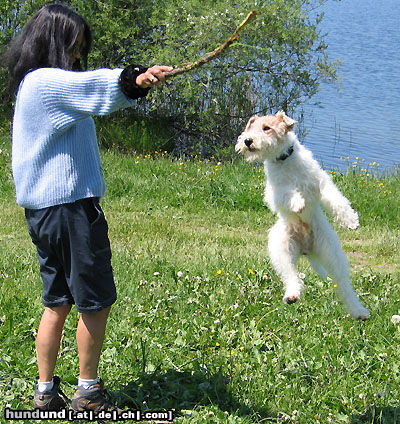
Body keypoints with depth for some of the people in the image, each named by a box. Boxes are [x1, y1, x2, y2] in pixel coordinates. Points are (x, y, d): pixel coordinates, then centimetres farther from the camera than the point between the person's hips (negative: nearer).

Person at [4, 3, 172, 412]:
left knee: (57, 301, 15)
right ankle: (88, 391, 13)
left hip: (45, 210, 10)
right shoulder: (47, 82, -16)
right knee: (96, 302, 2)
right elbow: (94, 85, -34)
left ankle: (46, 392, 21)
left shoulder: (35, 86, 19)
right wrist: (134, 79, -47)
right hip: (69, 207, -10)